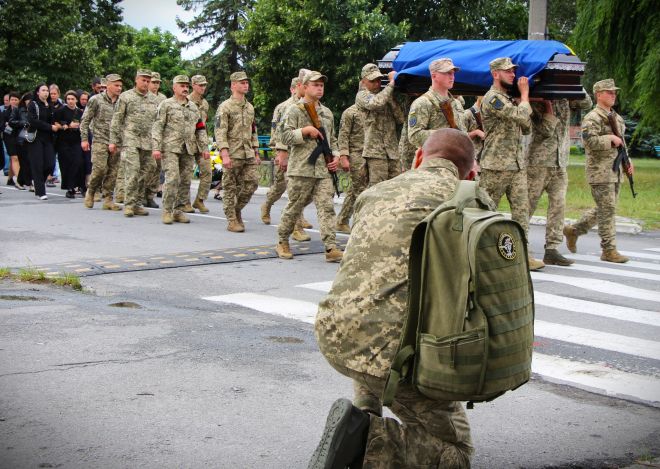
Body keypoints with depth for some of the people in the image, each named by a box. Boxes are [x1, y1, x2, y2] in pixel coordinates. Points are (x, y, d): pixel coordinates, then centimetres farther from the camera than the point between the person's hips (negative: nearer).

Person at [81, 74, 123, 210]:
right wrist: (84, 139, -4)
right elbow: (85, 120, 0)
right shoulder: (96, 100, -2)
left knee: (113, 172, 2)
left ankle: (107, 199, 10)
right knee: (100, 168, -12)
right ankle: (90, 191, 12)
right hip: (100, 140, -4)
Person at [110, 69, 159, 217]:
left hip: (148, 142, 5)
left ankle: (138, 204, 13)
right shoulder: (125, 97, 2)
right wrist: (113, 141, -4)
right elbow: (116, 120, 2)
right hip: (130, 140, -5)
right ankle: (128, 205, -9)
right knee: (132, 171, -14)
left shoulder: (153, 99, 14)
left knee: (144, 173, 5)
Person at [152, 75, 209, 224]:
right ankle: (167, 211, -5)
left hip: (189, 150, 5)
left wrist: (204, 148, 10)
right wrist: (156, 147, -13)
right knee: (172, 179, -13)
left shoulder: (193, 107, 17)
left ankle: (179, 211, 12)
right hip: (170, 148, -5)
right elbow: (157, 127, -4)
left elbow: (200, 129, 19)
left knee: (185, 181, 4)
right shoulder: (166, 105, 2)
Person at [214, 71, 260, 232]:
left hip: (249, 155, 6)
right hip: (232, 155, -6)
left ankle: (236, 210, 22)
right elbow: (220, 133, -14)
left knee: (251, 185, 2)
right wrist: (225, 155, -22)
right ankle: (232, 221, 7)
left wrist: (256, 153, 17)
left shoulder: (250, 107, 15)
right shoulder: (224, 107, -7)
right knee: (231, 189, 0)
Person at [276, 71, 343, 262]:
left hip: (323, 169, 4)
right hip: (301, 169, -4)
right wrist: (306, 130, -16)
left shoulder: (327, 113, 17)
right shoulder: (295, 111, 0)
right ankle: (283, 242, 23)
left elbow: (332, 139, 26)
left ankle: (331, 248, -11)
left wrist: (335, 156, 10)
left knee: (326, 207, -6)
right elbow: (286, 137, -8)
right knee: (295, 207, 5)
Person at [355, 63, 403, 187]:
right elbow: (376, 103, -23)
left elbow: (400, 119, 9)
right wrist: (391, 83, -14)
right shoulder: (362, 95, 1)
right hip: (376, 151, -6)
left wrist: (392, 98, -3)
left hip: (393, 151, 6)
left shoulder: (386, 94, 19)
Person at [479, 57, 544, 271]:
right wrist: (524, 93, -6)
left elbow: (527, 127, 20)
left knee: (521, 209, 2)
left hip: (517, 165, 9)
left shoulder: (509, 100, 19)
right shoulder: (493, 98, -12)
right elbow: (521, 116, -22)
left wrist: (523, 97, 8)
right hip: (496, 166, -9)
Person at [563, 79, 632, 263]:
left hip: (615, 171, 9)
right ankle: (609, 250, -2)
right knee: (607, 210, -8)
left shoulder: (617, 118, 18)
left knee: (604, 210, 13)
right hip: (600, 170, -9)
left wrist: (627, 160, 16)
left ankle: (573, 230, 28)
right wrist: (611, 139, -20)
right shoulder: (592, 118, -10)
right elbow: (589, 141, -23)